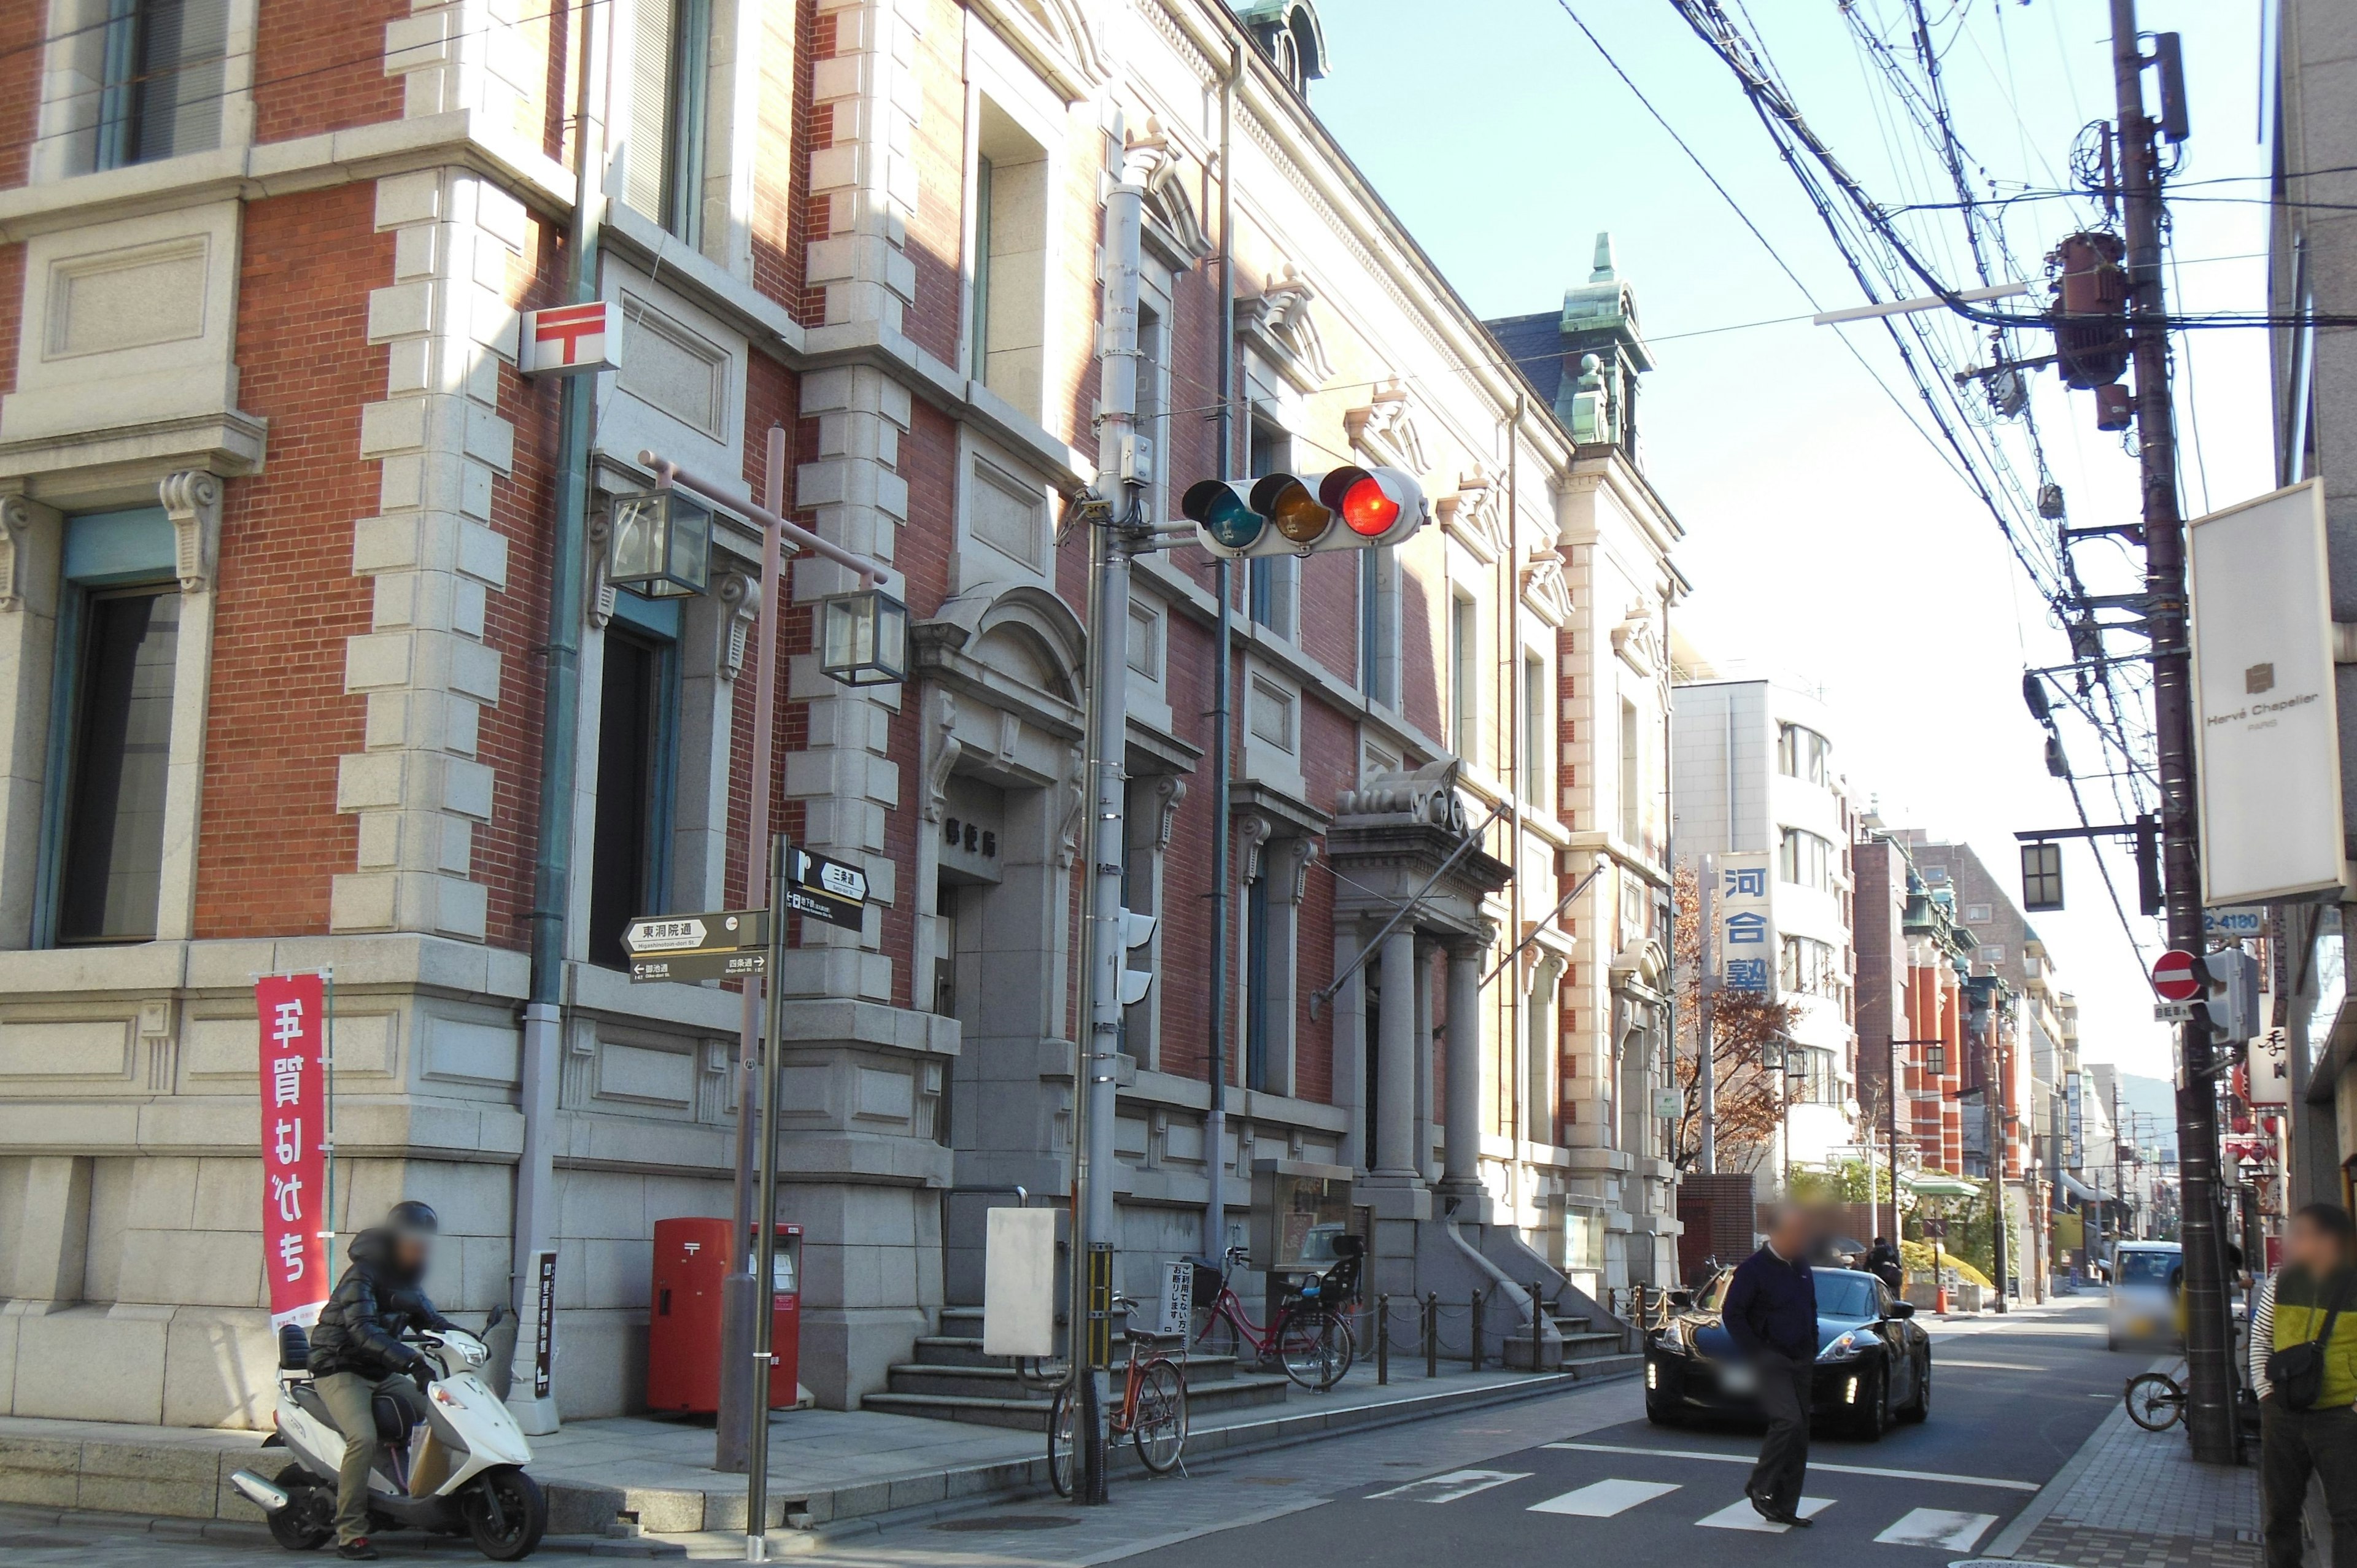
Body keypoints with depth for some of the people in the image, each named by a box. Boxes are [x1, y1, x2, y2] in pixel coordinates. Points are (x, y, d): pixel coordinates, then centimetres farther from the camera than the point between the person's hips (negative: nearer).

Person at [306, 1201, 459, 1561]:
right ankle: (350, 1534, -23)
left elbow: (430, 1320, 16)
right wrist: (406, 1357, -44)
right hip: (340, 1370, -9)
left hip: (382, 1374, 9)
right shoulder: (362, 1276, -18)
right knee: (364, 1439, -28)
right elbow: (362, 1330, -31)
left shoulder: (407, 1280, 9)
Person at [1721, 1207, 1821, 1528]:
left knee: (1799, 1435, 5)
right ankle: (1760, 1486, -5)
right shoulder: (1753, 1269, -10)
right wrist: (1756, 1354, -14)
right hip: (1770, 1360, -7)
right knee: (1788, 1420, -22)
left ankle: (1784, 1508, 12)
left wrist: (1812, 1353, 15)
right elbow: (1731, 1313, -10)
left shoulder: (1802, 1268, 13)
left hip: (1800, 1363, 7)